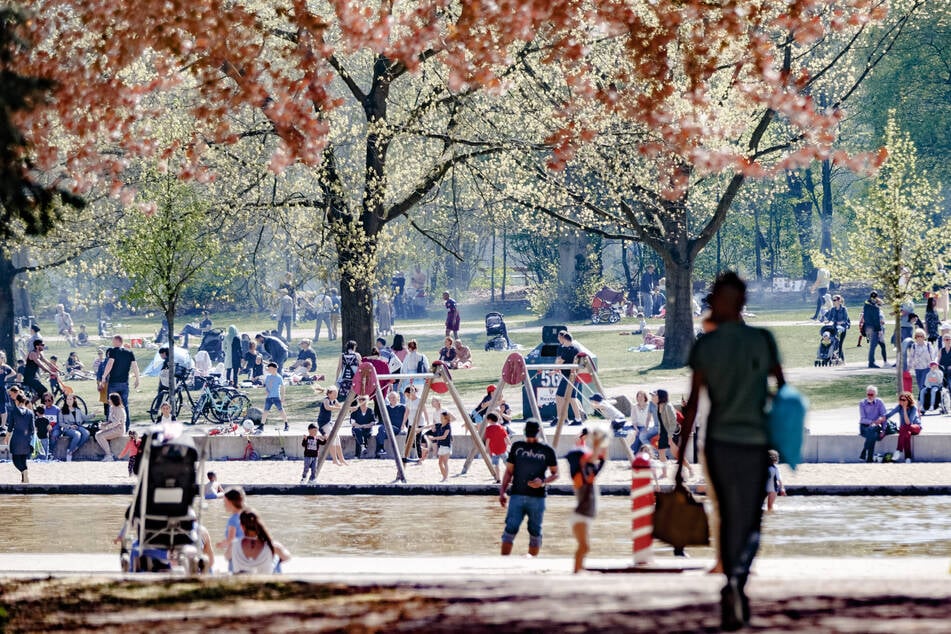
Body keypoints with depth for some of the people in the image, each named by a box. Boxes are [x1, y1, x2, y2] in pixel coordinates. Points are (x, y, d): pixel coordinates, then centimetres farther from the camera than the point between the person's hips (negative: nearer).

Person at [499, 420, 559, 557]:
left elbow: (555, 474, 9)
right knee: (510, 530, -9)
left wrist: (543, 482, -11)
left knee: (535, 533, 4)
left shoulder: (547, 451, 4)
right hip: (517, 496, 1)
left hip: (537, 498, -1)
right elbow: (509, 471, 13)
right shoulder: (517, 447, 9)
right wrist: (502, 492, 4)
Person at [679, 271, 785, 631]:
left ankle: (734, 601, 12)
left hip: (719, 442, 1)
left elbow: (693, 403, -3)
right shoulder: (763, 340, -3)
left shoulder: (704, 345, -2)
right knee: (750, 521, 4)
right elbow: (782, 388, 0)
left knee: (728, 518, 13)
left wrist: (682, 451, 2)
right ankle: (737, 579, -23)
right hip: (754, 441, -1)